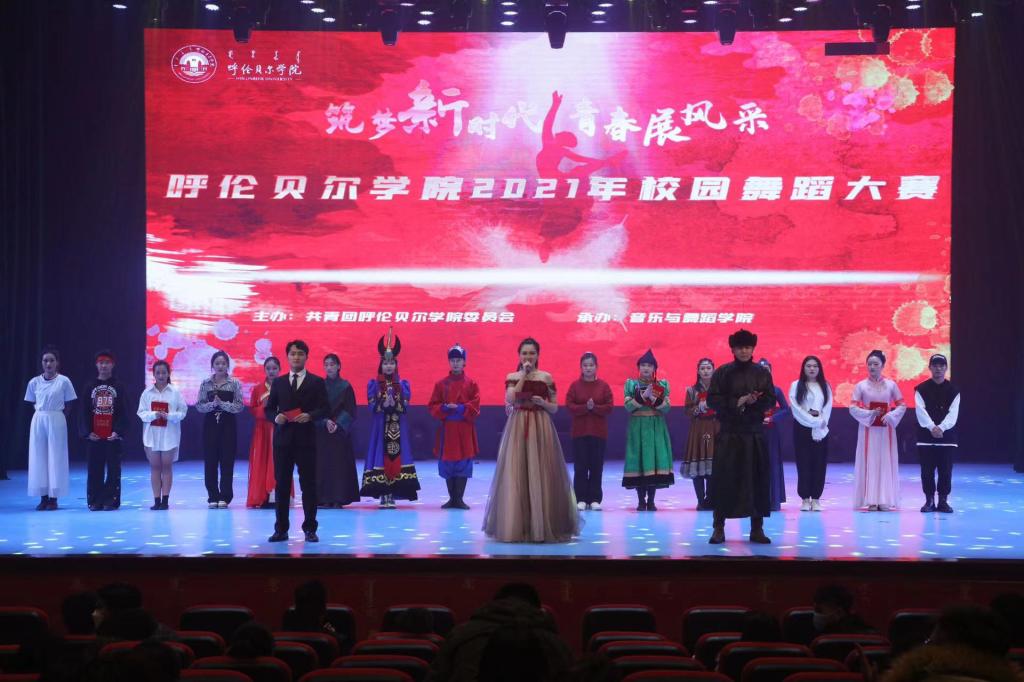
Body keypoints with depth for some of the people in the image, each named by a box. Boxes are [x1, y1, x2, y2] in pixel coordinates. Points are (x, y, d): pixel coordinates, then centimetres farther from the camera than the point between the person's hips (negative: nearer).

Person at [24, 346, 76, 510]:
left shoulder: (64, 381, -3)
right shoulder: (34, 382, 3)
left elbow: (67, 405, 2)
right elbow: (32, 403, 11)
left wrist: (56, 413, -4)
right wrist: (41, 413, 0)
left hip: (57, 421, -2)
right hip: (38, 421, 2)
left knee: (56, 457, 0)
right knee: (38, 457, 3)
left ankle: (53, 498, 6)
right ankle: (43, 497, 10)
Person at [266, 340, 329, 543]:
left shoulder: (317, 382, 5)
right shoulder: (278, 382, 13)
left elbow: (324, 408, -1)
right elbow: (268, 408, 12)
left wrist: (310, 415, -19)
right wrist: (276, 417, -9)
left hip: (306, 438, -2)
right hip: (283, 437, 2)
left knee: (308, 484, 0)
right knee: (281, 484, 3)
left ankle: (310, 529, 7)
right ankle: (281, 529, 9)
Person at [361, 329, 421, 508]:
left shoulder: (402, 384, 7)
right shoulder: (374, 384, 4)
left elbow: (406, 405, 1)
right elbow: (371, 406, -3)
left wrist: (396, 405, -17)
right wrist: (383, 405, -18)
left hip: (398, 426, 1)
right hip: (381, 425, -1)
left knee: (396, 455, -3)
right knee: (381, 455, -6)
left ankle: (392, 495, 2)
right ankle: (383, 495, -1)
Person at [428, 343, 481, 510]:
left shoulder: (471, 384, 2)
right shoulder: (441, 384, 6)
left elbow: (475, 406, -4)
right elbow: (433, 406, 4)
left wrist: (460, 409, -18)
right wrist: (444, 408, -14)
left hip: (465, 429, -2)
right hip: (447, 429, 2)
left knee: (463, 463, -2)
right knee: (447, 464, 3)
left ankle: (459, 498, 4)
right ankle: (451, 498, 13)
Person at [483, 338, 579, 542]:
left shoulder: (546, 377, 6)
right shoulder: (512, 377, 7)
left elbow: (554, 408, 9)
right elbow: (510, 399, -11)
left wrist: (543, 403, -11)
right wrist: (523, 376, -8)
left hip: (541, 428, 0)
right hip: (517, 428, 0)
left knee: (541, 475, -2)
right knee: (516, 474, -3)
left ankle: (544, 526, 4)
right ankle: (516, 526, 4)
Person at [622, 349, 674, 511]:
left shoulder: (662, 385, 8)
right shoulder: (631, 384, 5)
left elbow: (667, 408, -1)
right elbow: (628, 406, -6)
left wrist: (655, 399, -18)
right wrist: (643, 396, -16)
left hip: (657, 428, 1)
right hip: (638, 427, -1)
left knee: (656, 460, -5)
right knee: (639, 461, -5)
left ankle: (651, 500, 3)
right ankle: (641, 500, 3)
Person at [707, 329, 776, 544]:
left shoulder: (762, 373, 7)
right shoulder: (722, 373, 2)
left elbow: (770, 400, 4)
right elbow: (713, 400, -3)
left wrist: (755, 402, -16)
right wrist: (737, 402, -14)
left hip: (755, 434, 2)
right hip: (728, 434, -2)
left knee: (757, 480, 1)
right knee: (724, 480, -3)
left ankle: (757, 528, 9)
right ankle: (719, 528, 4)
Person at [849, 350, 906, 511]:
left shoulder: (891, 385, 3)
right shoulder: (861, 385, 0)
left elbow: (902, 405, 4)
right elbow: (853, 407, -3)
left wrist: (890, 416, -12)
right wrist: (870, 414, -14)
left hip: (886, 429, 1)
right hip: (868, 429, -1)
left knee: (886, 462, 1)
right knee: (869, 462, -2)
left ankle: (884, 500, 5)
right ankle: (871, 501, 0)